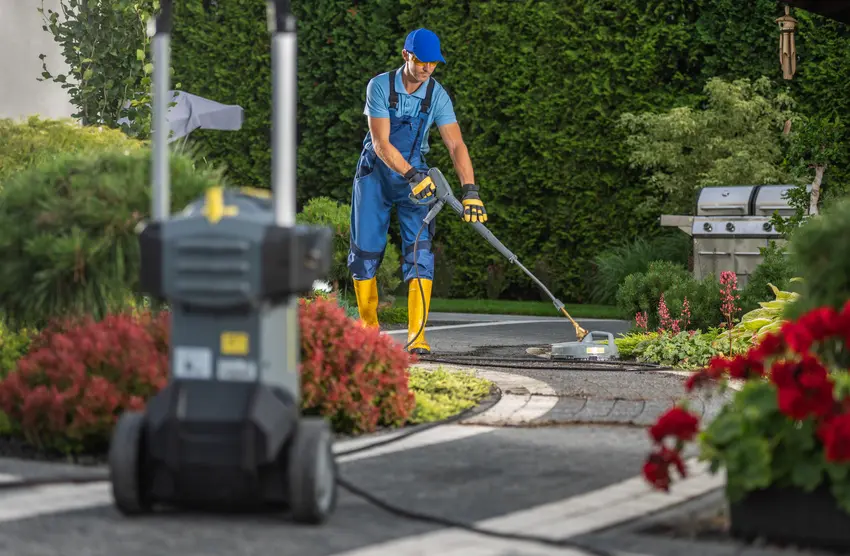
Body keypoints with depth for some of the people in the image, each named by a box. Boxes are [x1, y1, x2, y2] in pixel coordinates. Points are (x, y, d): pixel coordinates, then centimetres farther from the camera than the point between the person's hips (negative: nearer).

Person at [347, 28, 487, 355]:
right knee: (365, 250, 2)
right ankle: (368, 326, 20)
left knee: (419, 249, -14)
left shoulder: (437, 96, -11)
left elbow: (456, 145, -18)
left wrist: (470, 191, -31)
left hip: (416, 175, 1)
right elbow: (381, 143, -22)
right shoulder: (380, 87, -16)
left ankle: (417, 336, -19)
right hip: (375, 173, -1)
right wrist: (411, 176, -36)